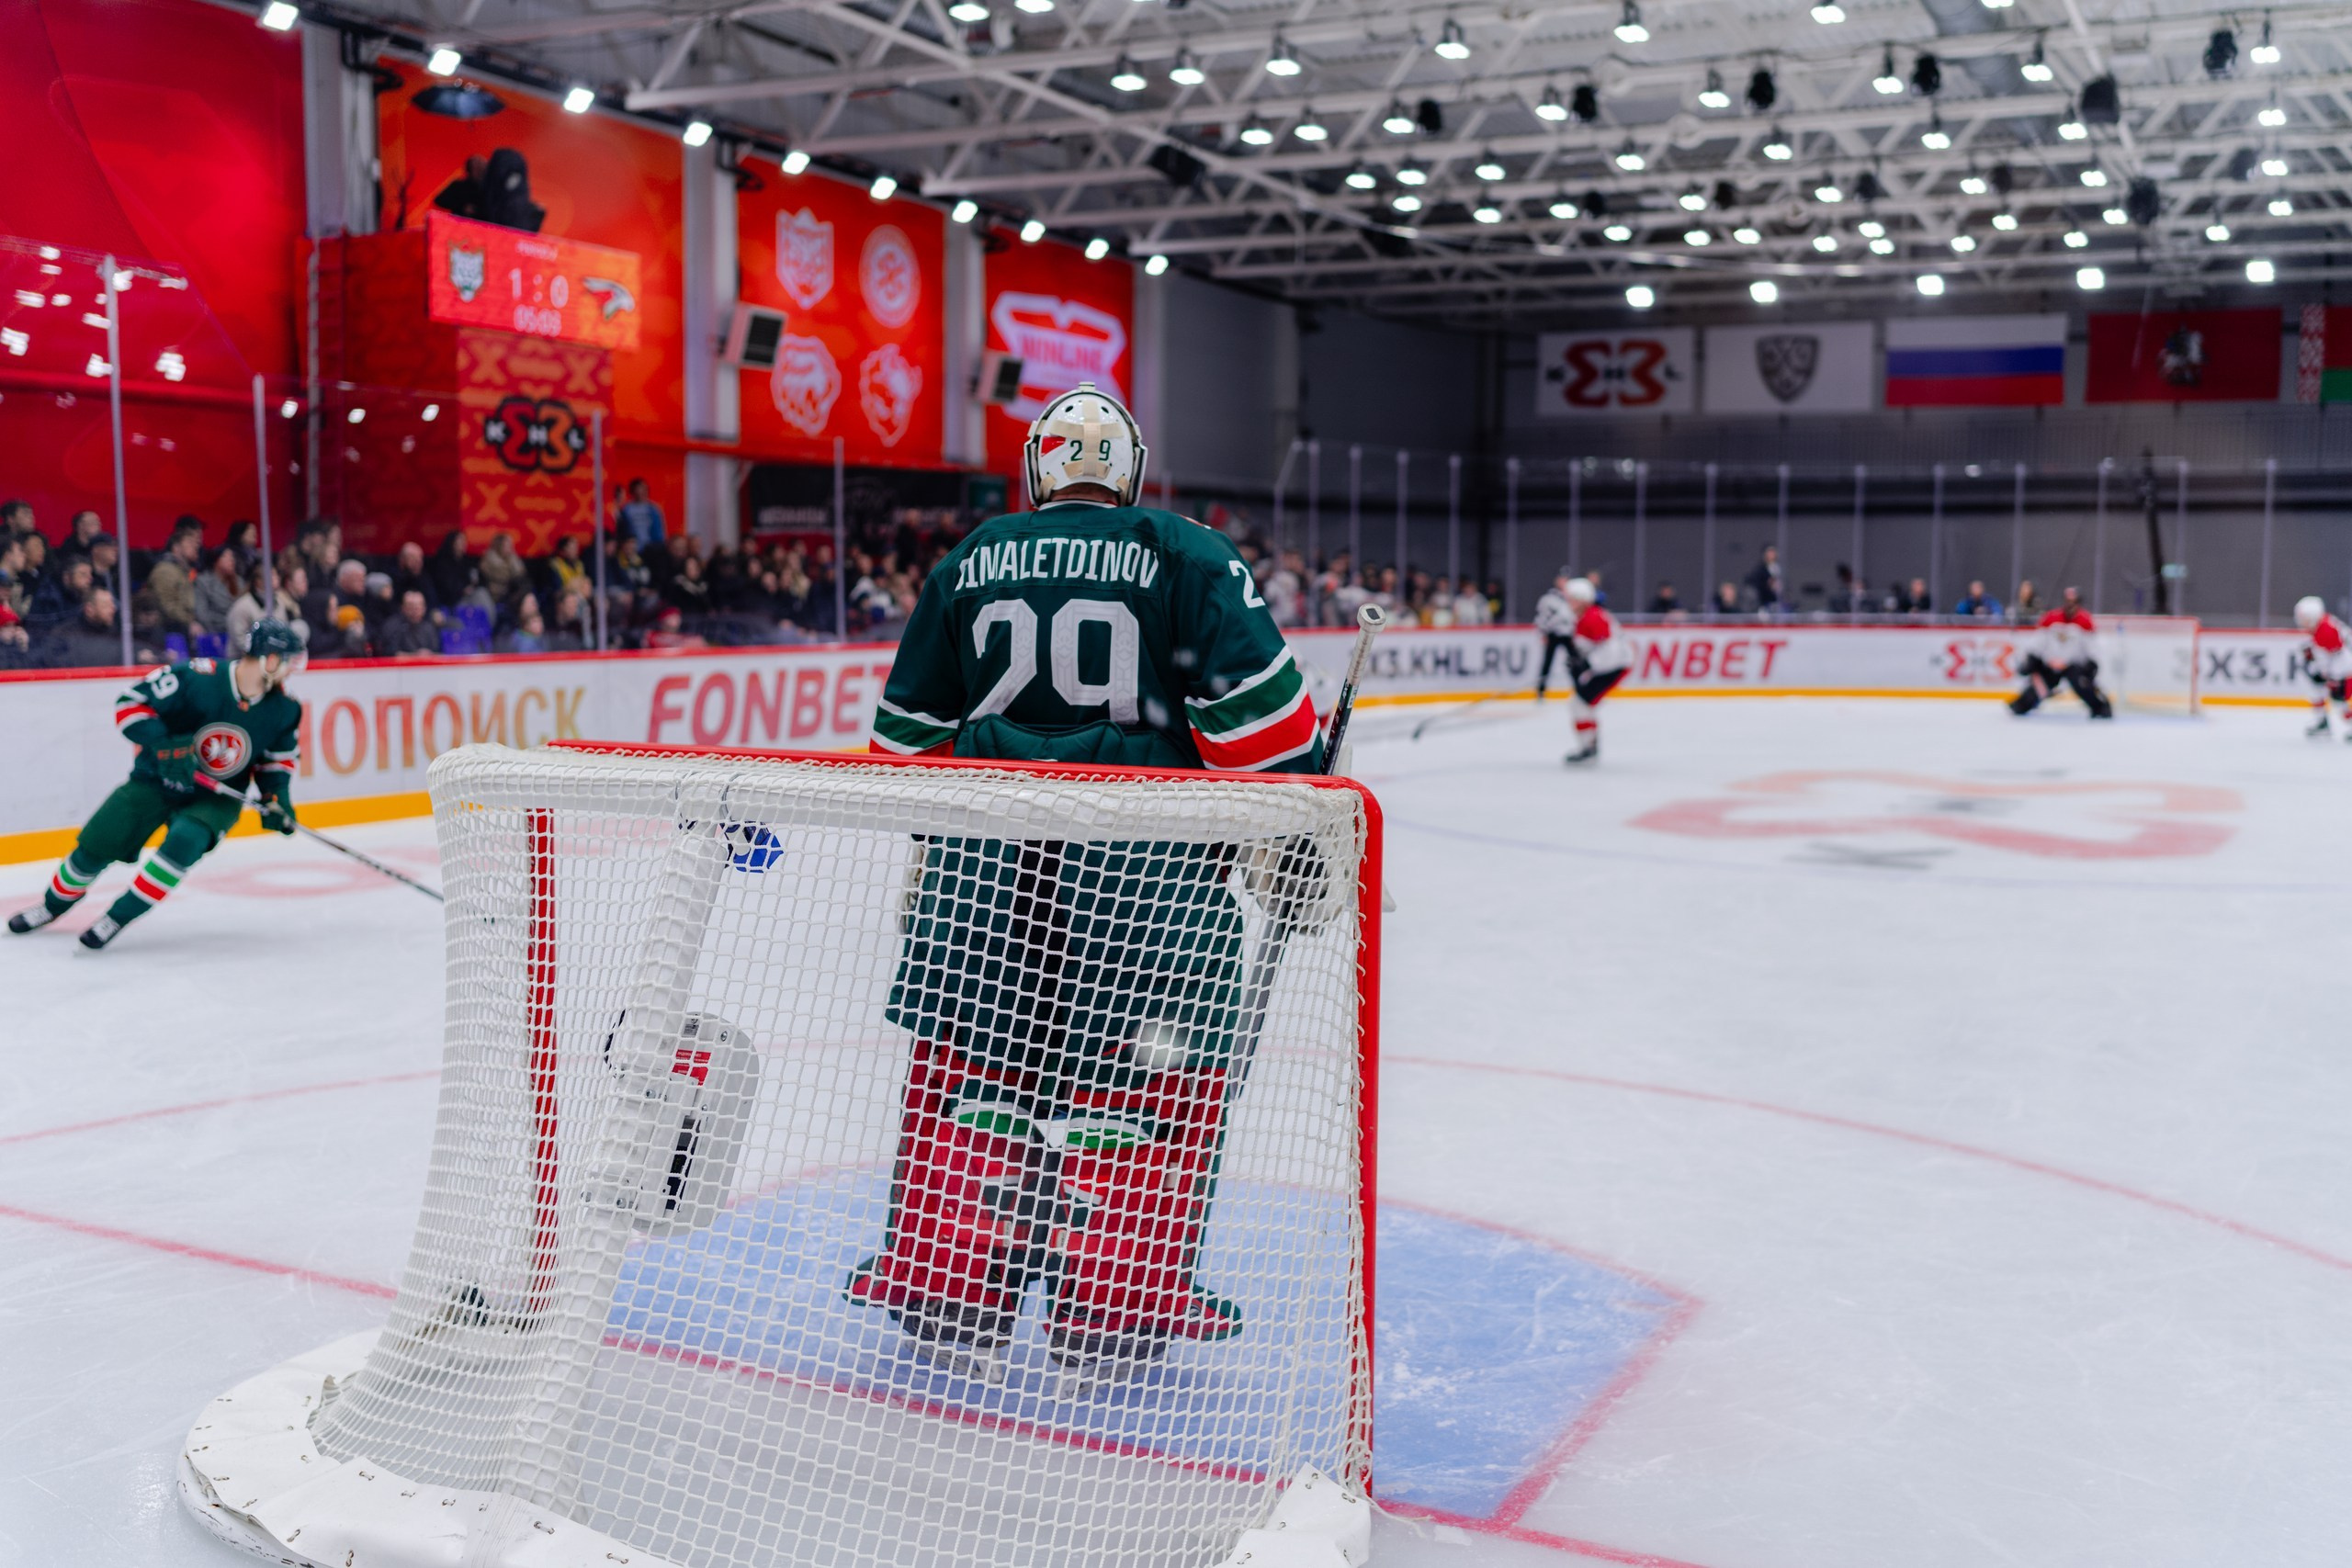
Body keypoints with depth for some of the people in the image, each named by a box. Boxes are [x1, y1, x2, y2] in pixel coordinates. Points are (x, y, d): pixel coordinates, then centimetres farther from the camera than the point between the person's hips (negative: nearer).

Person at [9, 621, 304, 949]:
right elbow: (131, 703, -17)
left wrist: (277, 794, -9)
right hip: (155, 782, -1)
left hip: (214, 798, 1)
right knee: (95, 847, 1)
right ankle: (54, 904, 34)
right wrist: (162, 745, -30)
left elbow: (279, 756, 7)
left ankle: (117, 918, -13)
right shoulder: (196, 678, -23)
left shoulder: (284, 710, -11)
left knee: (185, 840, -30)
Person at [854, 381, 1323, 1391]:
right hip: (1147, 865, -3)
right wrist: (1285, 841, 2)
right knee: (1151, 1072, 8)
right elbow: (1256, 707, -5)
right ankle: (1108, 1318, 9)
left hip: (987, 853, 3)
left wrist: (920, 847, 27)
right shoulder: (1188, 557, 2)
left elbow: (911, 731, 16)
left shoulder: (966, 565, 12)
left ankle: (948, 1297, 18)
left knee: (969, 1059, 14)